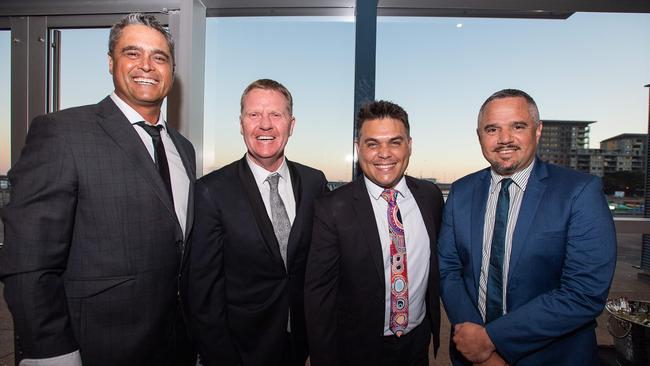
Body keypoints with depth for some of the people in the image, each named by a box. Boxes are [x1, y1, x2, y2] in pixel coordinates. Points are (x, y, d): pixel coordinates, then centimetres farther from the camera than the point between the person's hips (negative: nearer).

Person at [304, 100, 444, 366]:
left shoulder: (431, 196, -4)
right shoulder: (333, 210, -19)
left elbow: (435, 264, 8)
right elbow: (318, 295, -15)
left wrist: (434, 324, 12)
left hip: (419, 344, 4)